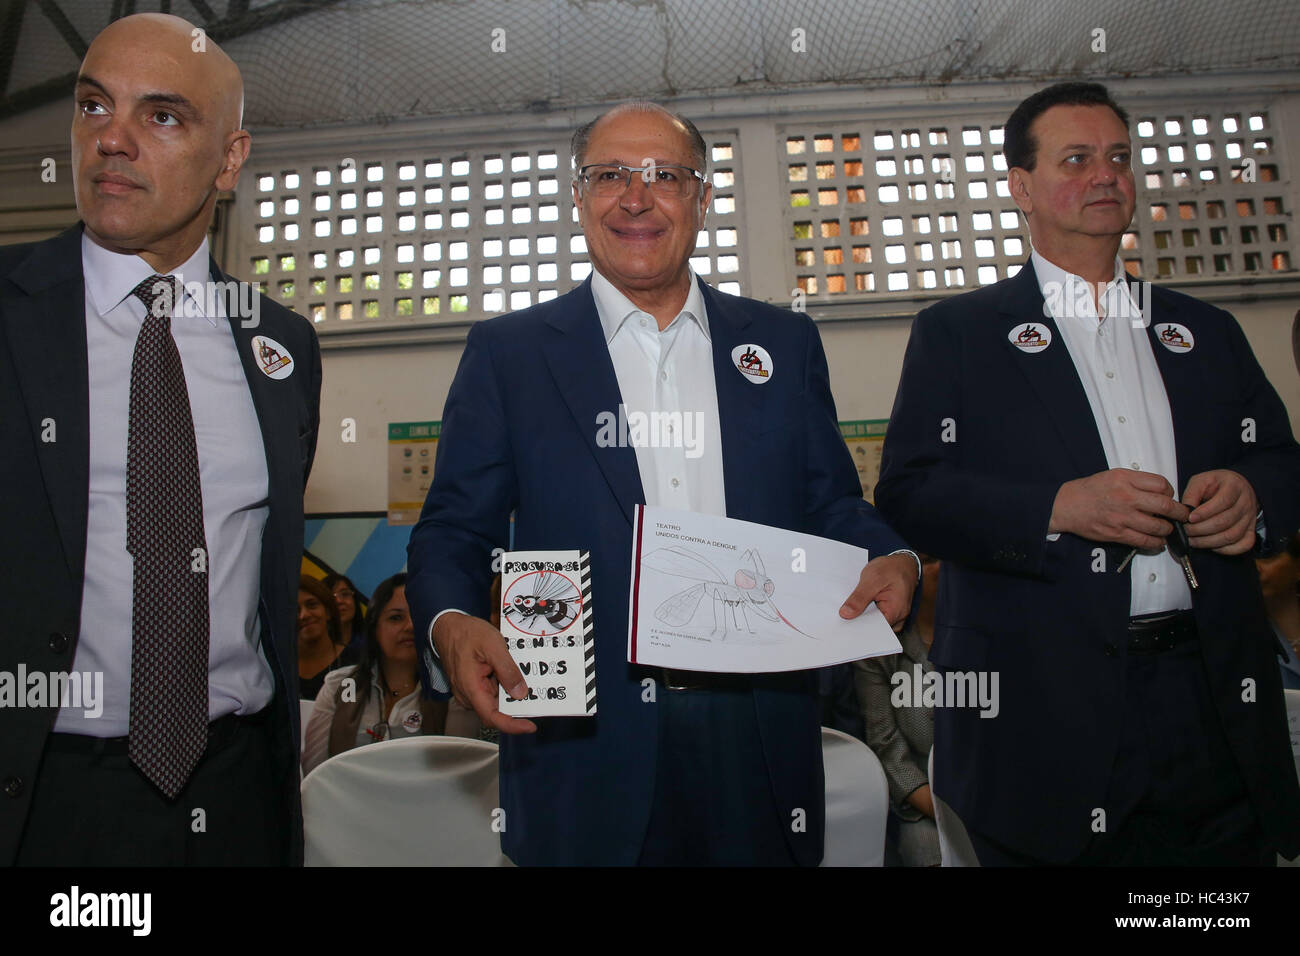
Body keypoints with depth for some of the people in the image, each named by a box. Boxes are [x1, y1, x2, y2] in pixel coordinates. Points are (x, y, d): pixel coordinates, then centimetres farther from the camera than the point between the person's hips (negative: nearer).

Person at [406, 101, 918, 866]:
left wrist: (891, 561, -10)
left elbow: (830, 506, 10)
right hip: (585, 743, -1)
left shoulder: (786, 344, 9)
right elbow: (454, 531, 2)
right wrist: (452, 623, -18)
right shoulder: (508, 352, 3)